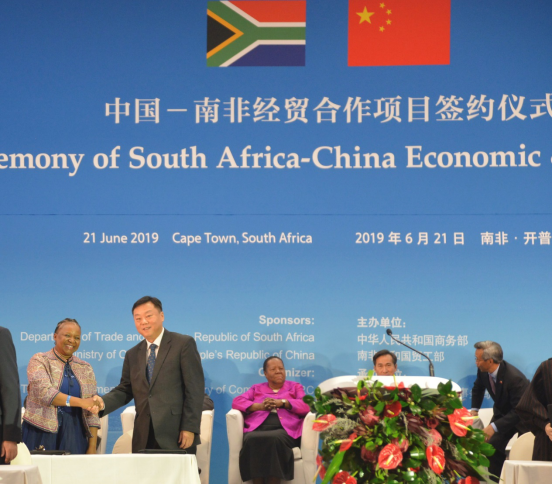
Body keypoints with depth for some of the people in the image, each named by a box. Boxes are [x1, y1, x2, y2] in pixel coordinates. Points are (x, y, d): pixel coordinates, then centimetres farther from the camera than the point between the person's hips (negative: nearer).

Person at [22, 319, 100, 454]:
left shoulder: (86, 368, 13)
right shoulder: (39, 361, 3)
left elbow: (92, 411, 9)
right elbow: (44, 393, -13)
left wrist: (92, 446, -1)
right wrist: (80, 402, -18)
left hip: (75, 436, 3)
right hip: (43, 431, -3)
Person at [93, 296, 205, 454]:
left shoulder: (184, 344, 0)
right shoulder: (132, 355, 18)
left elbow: (195, 388, -6)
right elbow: (125, 390, 16)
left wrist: (189, 428, -13)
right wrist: (103, 402, -5)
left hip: (176, 436, -5)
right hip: (143, 439, 5)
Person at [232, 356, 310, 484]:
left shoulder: (295, 387, 27)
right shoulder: (256, 389, 31)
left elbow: (306, 405, 9)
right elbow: (237, 402, 15)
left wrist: (282, 403, -4)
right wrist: (260, 406, -1)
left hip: (284, 429, -1)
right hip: (257, 429, 1)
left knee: (275, 439, -39)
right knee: (252, 440, -37)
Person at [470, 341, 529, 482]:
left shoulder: (514, 378, -36)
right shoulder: (483, 372, -15)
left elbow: (518, 411, -35)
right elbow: (478, 388, 11)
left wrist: (494, 427, -39)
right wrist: (474, 410, 2)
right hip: (503, 411, 6)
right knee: (493, 446, -9)